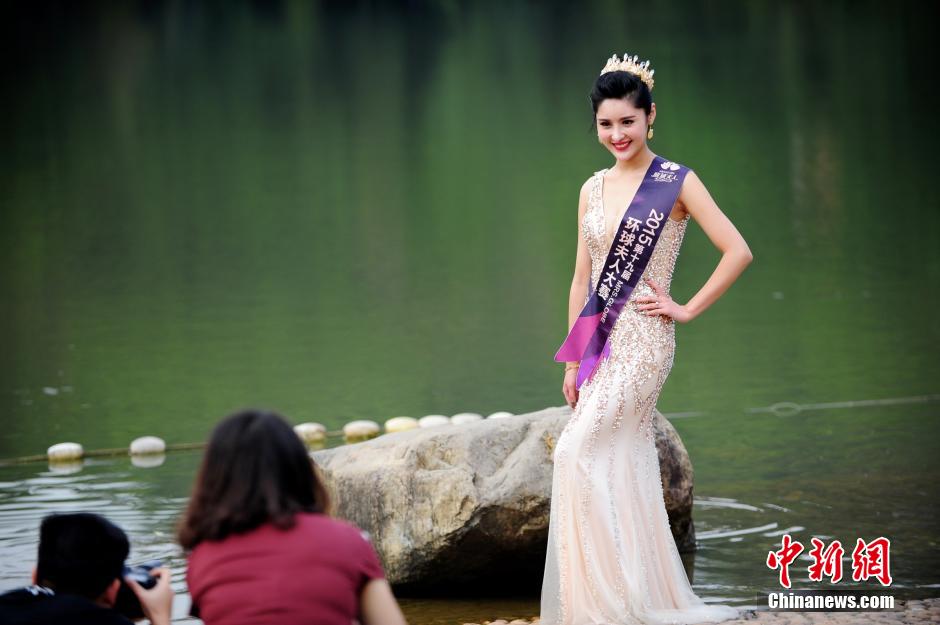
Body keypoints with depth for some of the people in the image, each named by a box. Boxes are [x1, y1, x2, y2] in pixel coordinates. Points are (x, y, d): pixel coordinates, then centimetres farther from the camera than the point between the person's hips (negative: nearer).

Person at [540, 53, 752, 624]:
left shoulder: (676, 182, -5)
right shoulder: (593, 189, 12)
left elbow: (738, 252, -9)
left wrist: (688, 309, -8)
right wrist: (573, 361, 13)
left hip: (643, 341, -7)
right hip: (600, 341, 7)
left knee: (577, 452, -17)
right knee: (624, 465, 6)